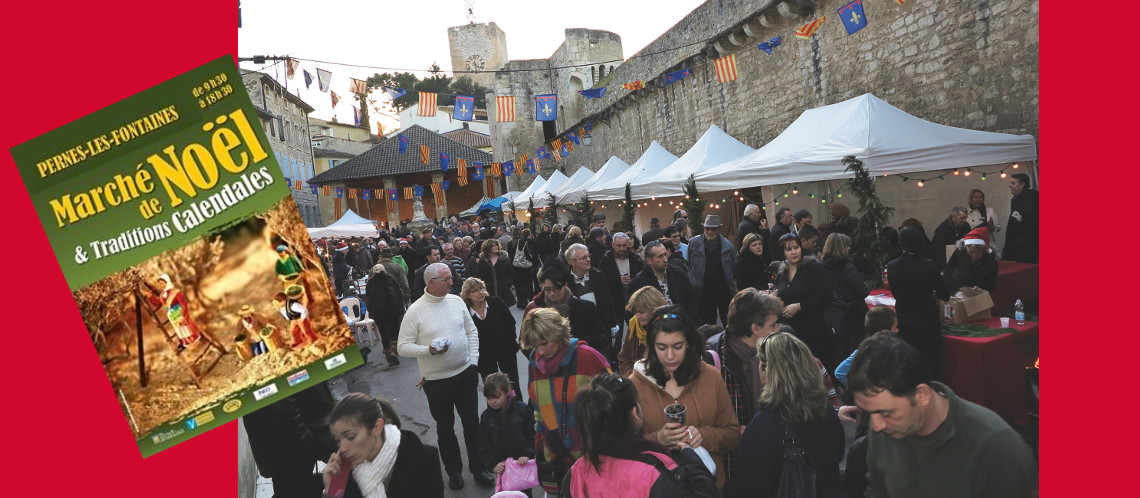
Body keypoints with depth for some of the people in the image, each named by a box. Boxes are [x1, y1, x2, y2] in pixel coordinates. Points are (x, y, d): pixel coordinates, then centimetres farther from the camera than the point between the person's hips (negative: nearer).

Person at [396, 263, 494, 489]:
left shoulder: (456, 301, 0)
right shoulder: (415, 311, -13)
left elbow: (471, 331, 7)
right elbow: (403, 347, -11)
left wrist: (473, 361, 1)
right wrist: (428, 350, -25)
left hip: (465, 374, 3)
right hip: (436, 380, -3)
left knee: (472, 422, 13)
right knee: (445, 427, 14)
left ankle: (478, 468, 30)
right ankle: (453, 471, 33)